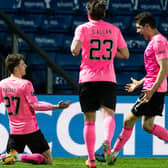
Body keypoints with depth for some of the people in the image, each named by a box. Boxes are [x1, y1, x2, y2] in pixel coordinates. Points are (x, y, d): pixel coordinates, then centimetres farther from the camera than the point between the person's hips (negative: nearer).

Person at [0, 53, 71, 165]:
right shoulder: (25, 84, -13)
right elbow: (34, 106, -17)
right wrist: (55, 107, -16)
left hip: (14, 131, 5)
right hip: (31, 130, -5)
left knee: (9, 158, 20)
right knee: (48, 161, 0)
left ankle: (11, 156, -16)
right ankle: (20, 157, -21)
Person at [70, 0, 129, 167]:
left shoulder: (83, 28, 0)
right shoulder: (114, 29, 10)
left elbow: (75, 50, -14)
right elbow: (125, 54, 14)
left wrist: (74, 45, 8)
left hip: (87, 79, -1)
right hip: (108, 79, 1)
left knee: (89, 120, 6)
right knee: (108, 114, -5)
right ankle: (107, 142, -36)